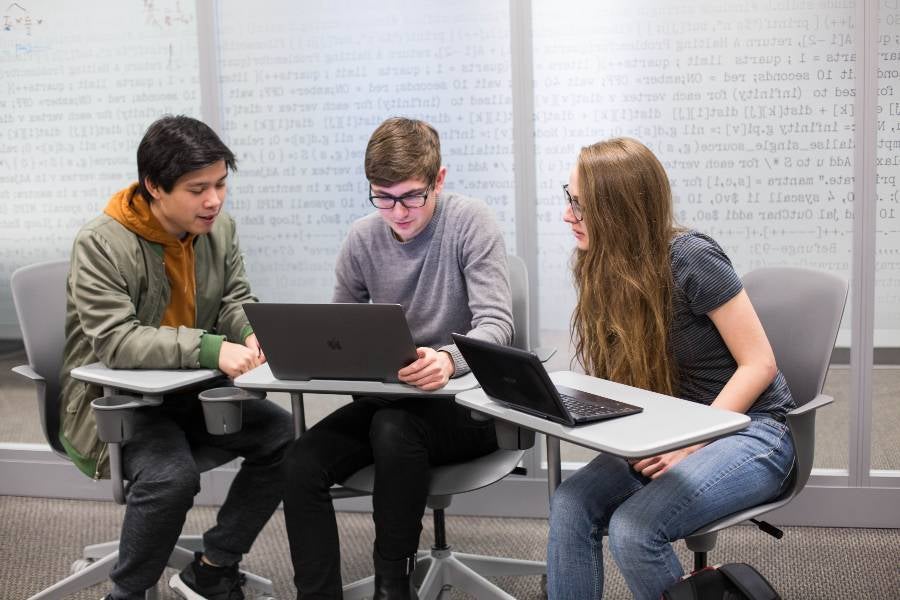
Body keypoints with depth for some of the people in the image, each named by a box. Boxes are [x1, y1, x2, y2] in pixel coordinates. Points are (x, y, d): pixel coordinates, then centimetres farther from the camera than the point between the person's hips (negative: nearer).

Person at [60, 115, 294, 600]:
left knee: (284, 435, -13)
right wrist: (210, 349, -40)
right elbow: (113, 341, -29)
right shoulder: (101, 244, -19)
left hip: (189, 392, 6)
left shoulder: (219, 227, -1)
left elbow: (236, 300, 6)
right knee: (172, 475, -32)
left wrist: (252, 332, -20)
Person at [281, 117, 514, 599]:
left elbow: (496, 323, -20)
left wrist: (449, 358, -42)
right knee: (301, 463, -20)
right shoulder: (362, 239, 1)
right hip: (387, 399, 5)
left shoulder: (470, 223, -12)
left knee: (394, 429, -35)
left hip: (465, 398, -4)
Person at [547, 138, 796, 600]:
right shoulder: (601, 268, 1)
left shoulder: (689, 259, -19)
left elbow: (759, 364, -15)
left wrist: (690, 445, -20)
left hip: (749, 429, -6)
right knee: (570, 506, -19)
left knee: (633, 529, -27)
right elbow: (623, 379, 6)